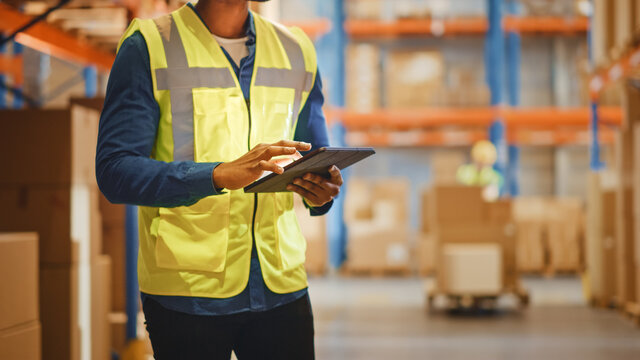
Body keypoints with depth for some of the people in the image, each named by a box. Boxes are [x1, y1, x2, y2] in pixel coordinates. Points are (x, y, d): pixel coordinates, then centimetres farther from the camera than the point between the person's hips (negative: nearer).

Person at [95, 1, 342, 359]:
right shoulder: (149, 45, -3)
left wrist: (322, 192, -7)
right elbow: (114, 170, -13)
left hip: (281, 285, 4)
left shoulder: (297, 51, 12)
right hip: (186, 288, -4)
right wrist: (219, 175, -27)